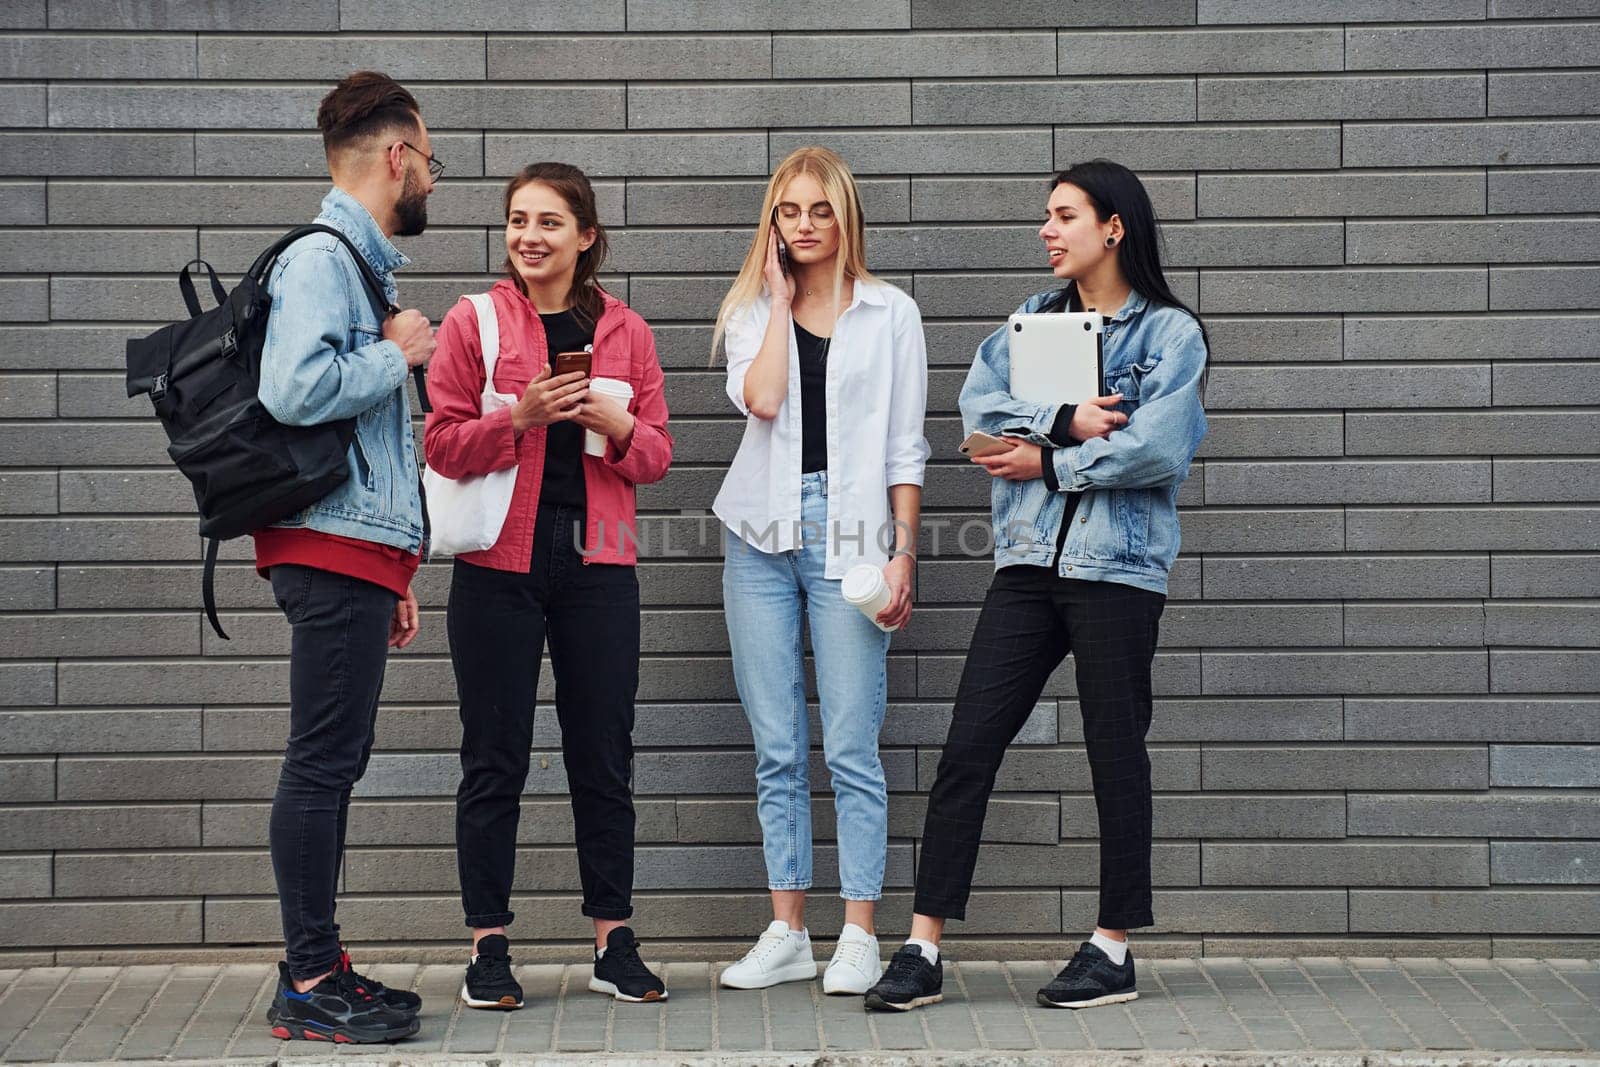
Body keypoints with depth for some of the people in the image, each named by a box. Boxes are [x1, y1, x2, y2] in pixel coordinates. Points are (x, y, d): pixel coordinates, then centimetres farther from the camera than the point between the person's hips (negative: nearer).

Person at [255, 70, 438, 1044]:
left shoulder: (362, 263, 21)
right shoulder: (321, 259, -10)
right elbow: (294, 390, -27)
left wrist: (392, 576, 23)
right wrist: (398, 352, -11)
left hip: (357, 553, 10)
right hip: (334, 550, -10)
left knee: (335, 763, 11)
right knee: (322, 763, -7)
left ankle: (317, 968, 17)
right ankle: (309, 984, -4)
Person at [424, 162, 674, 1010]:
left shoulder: (624, 330, 9)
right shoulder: (472, 322, 1)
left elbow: (657, 454, 9)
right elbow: (442, 444, -3)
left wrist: (618, 425, -12)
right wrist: (519, 417, -18)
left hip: (596, 564, 2)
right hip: (499, 564, -2)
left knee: (603, 755, 7)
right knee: (495, 758, 2)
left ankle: (613, 943, 16)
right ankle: (488, 949, 10)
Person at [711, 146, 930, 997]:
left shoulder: (889, 313, 6)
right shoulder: (751, 310, 11)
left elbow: (904, 446, 4)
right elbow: (760, 399, -10)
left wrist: (903, 552, -3)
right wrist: (782, 297, -2)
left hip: (849, 532, -2)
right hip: (763, 534, 3)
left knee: (850, 749, -5)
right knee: (776, 749, 5)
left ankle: (859, 938, 0)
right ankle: (786, 934, 12)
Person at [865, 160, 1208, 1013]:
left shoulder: (1171, 333, -1)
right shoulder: (1033, 319, 15)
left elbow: (1157, 448, -14)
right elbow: (979, 405, 0)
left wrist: (1048, 462, -8)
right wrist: (1066, 421, -13)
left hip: (1118, 567, -5)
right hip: (1030, 560, 5)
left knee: (1115, 753, 3)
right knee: (967, 747, -2)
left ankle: (1113, 951, 14)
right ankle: (922, 951, 1)